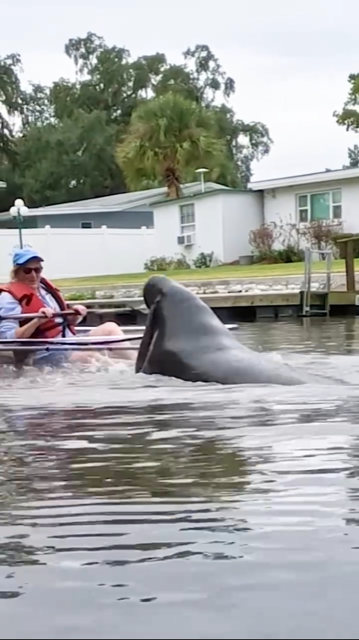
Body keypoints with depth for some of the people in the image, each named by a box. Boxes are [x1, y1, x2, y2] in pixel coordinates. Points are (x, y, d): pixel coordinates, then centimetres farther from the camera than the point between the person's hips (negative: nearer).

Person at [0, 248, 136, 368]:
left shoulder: (45, 287, 17)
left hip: (69, 343, 9)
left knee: (110, 327, -6)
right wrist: (37, 321, -28)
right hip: (45, 354, -8)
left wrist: (74, 316, 1)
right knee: (89, 356, -31)